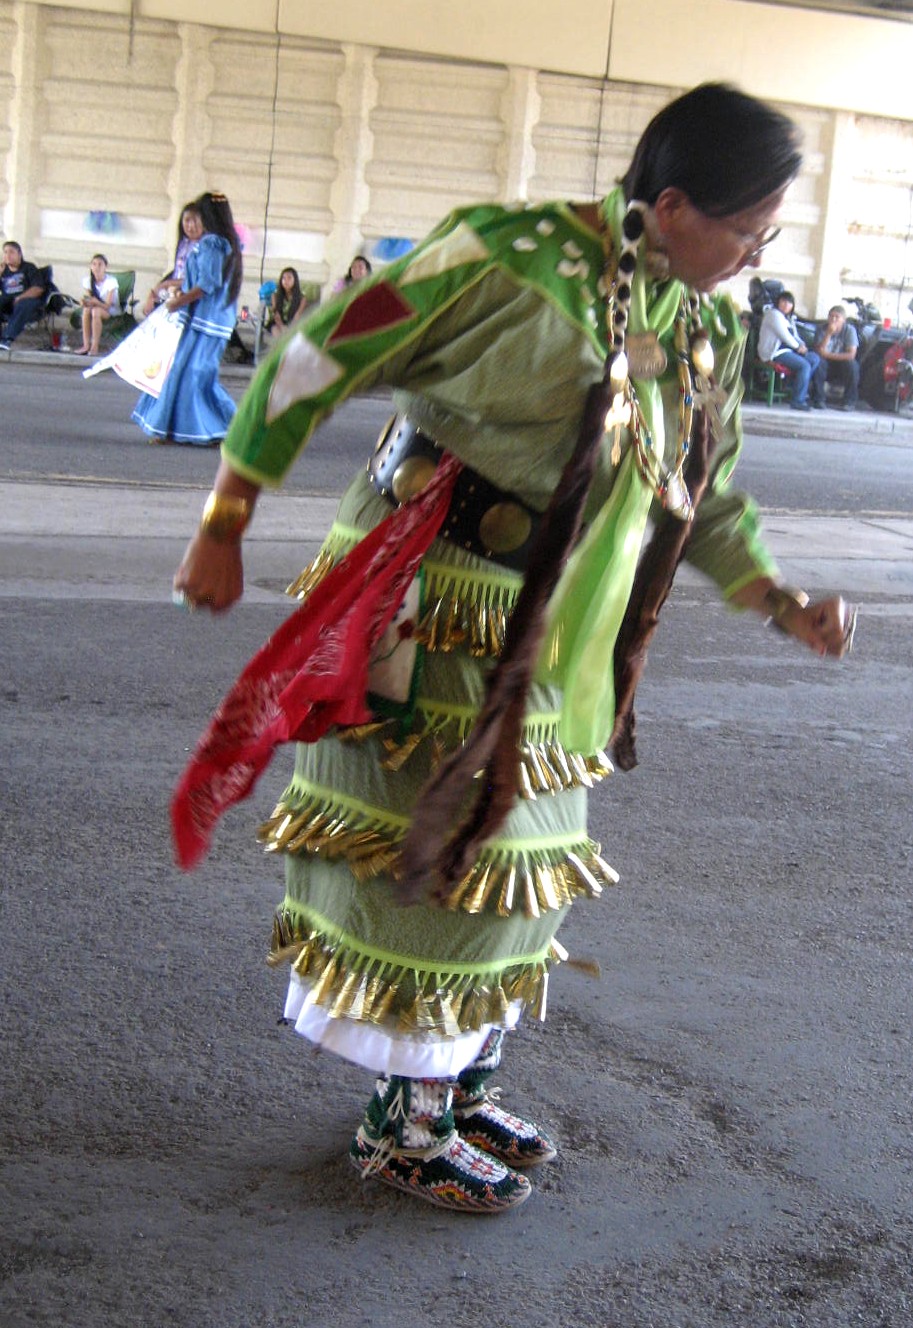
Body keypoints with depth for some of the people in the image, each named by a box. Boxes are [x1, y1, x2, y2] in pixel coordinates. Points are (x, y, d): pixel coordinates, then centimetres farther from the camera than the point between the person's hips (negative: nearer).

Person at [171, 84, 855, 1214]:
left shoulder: (707, 334, 5)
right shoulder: (509, 261, -18)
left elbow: (709, 499, 18)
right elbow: (312, 365, -12)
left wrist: (783, 604, 2)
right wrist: (223, 528, -9)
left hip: (550, 647, 8)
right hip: (431, 625, -7)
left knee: (514, 861, 16)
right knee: (427, 858, 1)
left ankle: (460, 1089, 35)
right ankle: (406, 1126, 20)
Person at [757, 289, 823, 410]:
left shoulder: (788, 318, 22)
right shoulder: (774, 314, -9)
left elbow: (794, 336, 23)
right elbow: (784, 335, -16)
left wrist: (802, 345, 1)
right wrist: (798, 347, -7)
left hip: (788, 350, 10)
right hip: (774, 353, -10)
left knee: (815, 359, 0)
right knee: (804, 365, -24)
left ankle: (801, 390, -2)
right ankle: (797, 400, -21)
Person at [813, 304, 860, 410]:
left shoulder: (849, 330, -11)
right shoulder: (824, 329, -6)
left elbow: (851, 355, -19)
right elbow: (819, 351, -19)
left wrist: (828, 355, -20)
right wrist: (829, 333, -29)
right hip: (828, 367, 1)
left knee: (852, 365, -32)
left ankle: (849, 402, -18)